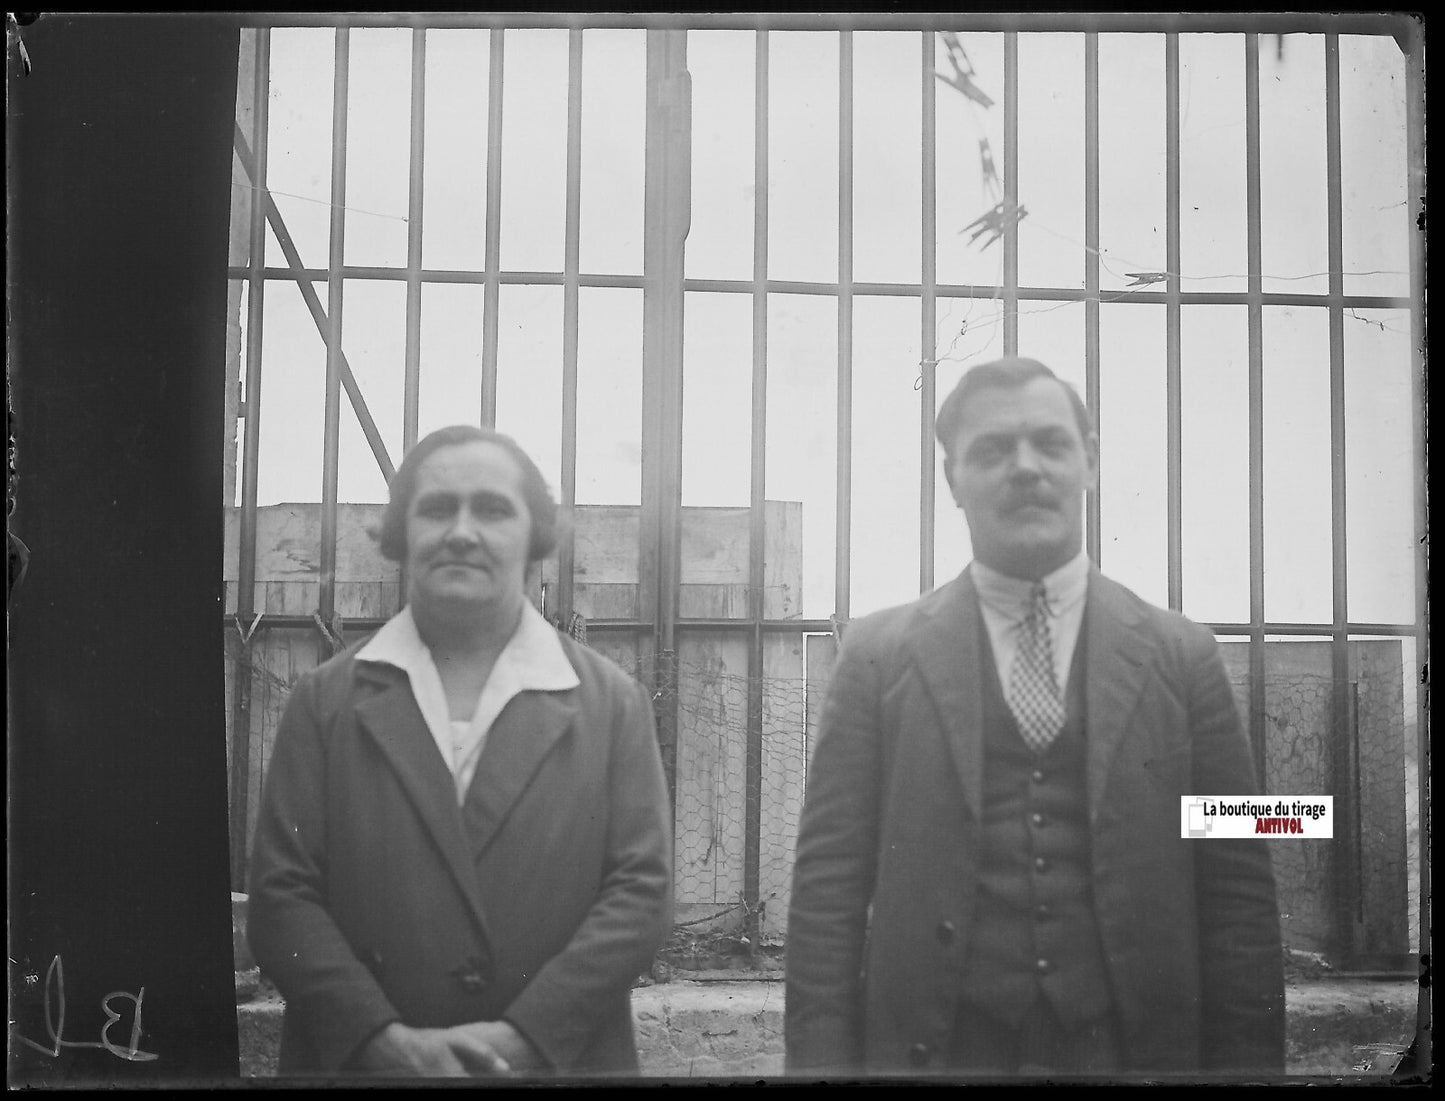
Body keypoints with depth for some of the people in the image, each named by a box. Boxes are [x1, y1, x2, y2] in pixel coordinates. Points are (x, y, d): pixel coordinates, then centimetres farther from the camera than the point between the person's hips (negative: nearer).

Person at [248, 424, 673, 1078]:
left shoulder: (611, 703, 2)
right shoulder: (325, 701, 3)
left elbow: (641, 893, -4)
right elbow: (281, 896, -3)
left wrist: (521, 1037, -15)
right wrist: (386, 1039, -16)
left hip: (556, 1062, 0)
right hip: (356, 1062, 0)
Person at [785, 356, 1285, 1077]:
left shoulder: (1179, 656, 2)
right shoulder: (877, 656, 1)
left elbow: (1238, 896, 1)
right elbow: (828, 887, -1)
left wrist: (1247, 1065, -4)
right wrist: (824, 1064, -7)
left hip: (1129, 1047, 1)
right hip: (934, 1047, 0)